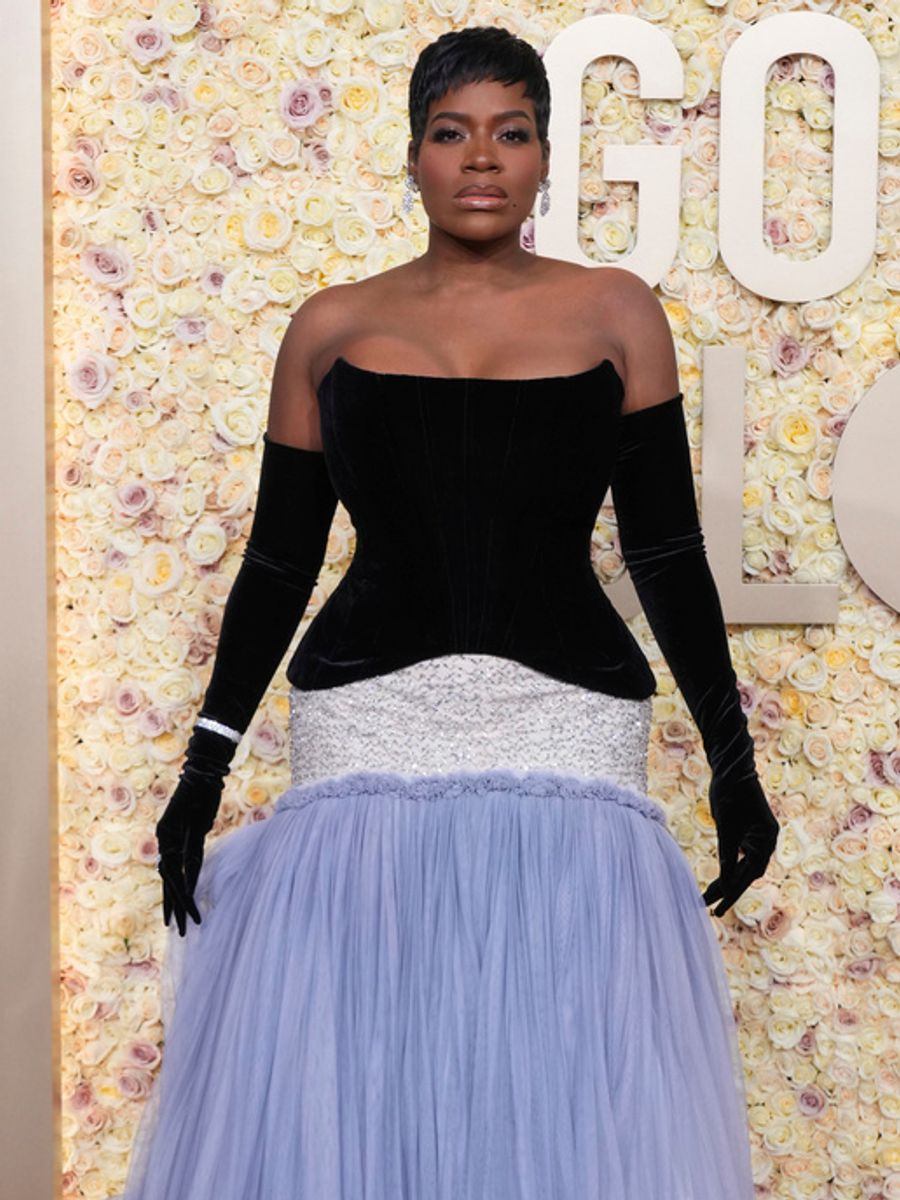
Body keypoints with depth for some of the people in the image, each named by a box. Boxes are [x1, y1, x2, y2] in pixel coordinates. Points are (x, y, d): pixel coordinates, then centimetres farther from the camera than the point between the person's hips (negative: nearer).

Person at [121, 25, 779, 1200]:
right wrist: (204, 766, 7)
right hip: (369, 745, 1)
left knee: (573, 1100, 3)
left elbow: (668, 552, 6)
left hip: (566, 747, 0)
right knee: (345, 1095, 4)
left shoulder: (616, 316, 5)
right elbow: (278, 561, 9)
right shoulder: (332, 328, 7)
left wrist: (732, 758, 6)